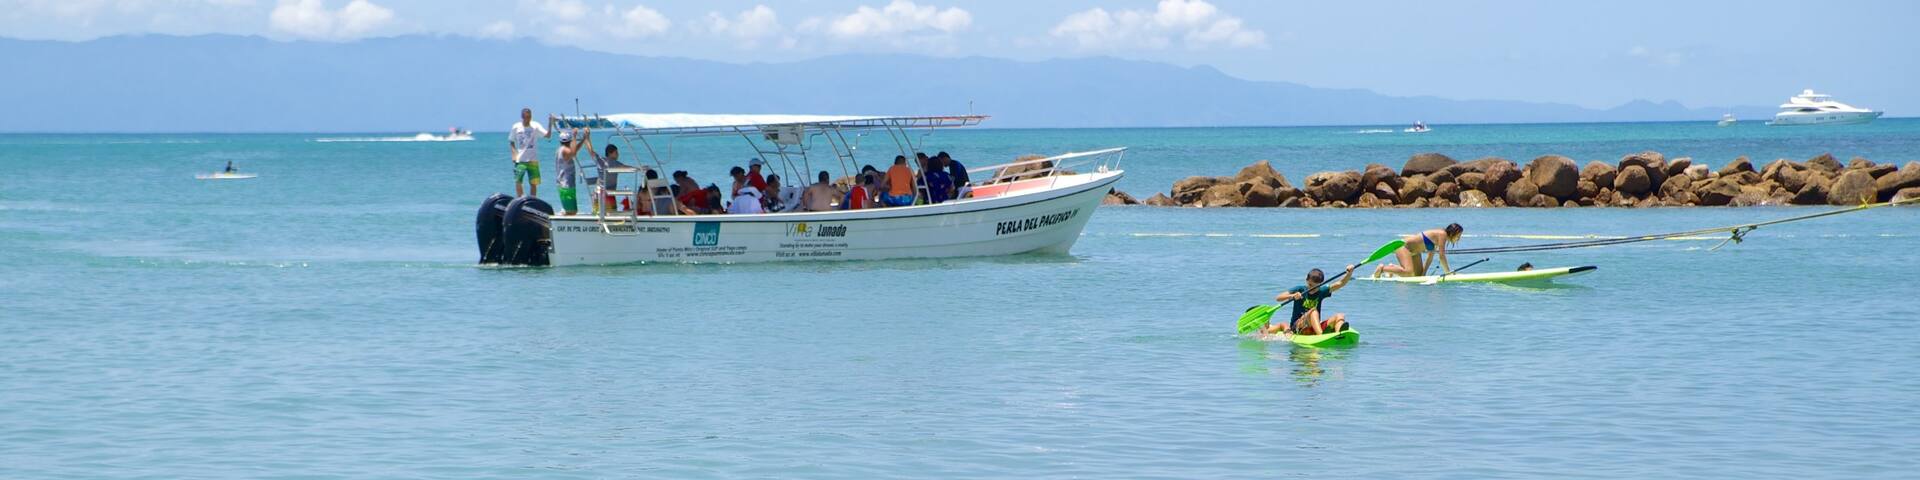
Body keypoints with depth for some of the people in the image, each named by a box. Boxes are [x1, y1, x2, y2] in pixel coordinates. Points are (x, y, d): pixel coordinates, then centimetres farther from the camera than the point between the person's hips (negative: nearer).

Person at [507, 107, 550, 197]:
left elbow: (548, 135, -13)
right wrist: (514, 154, -5)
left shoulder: (535, 126, -3)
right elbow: (511, 142, 10)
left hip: (533, 160, 0)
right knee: (518, 182, -4)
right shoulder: (516, 127, 0)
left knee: (533, 183, 3)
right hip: (520, 160, 0)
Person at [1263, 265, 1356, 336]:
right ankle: (1321, 335, -57)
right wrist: (1291, 296, -25)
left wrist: (1349, 273, -17)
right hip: (1297, 328, -4)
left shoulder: (1321, 292, 9)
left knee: (1340, 316, -14)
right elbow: (1277, 298, -8)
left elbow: (1340, 284, 0)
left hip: (1316, 327, 4)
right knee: (1313, 311, -32)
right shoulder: (1300, 290, 1)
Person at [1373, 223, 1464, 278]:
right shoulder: (1442, 234, -21)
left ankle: (1393, 267, 19)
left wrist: (1424, 273, 2)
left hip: (1413, 251, 10)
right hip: (1403, 246, -10)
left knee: (1418, 274, 8)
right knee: (1409, 273, -25)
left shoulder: (1438, 237, 7)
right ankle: (1383, 268, -8)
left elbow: (1430, 258, 10)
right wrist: (1448, 272, -17)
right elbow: (1441, 256, -24)